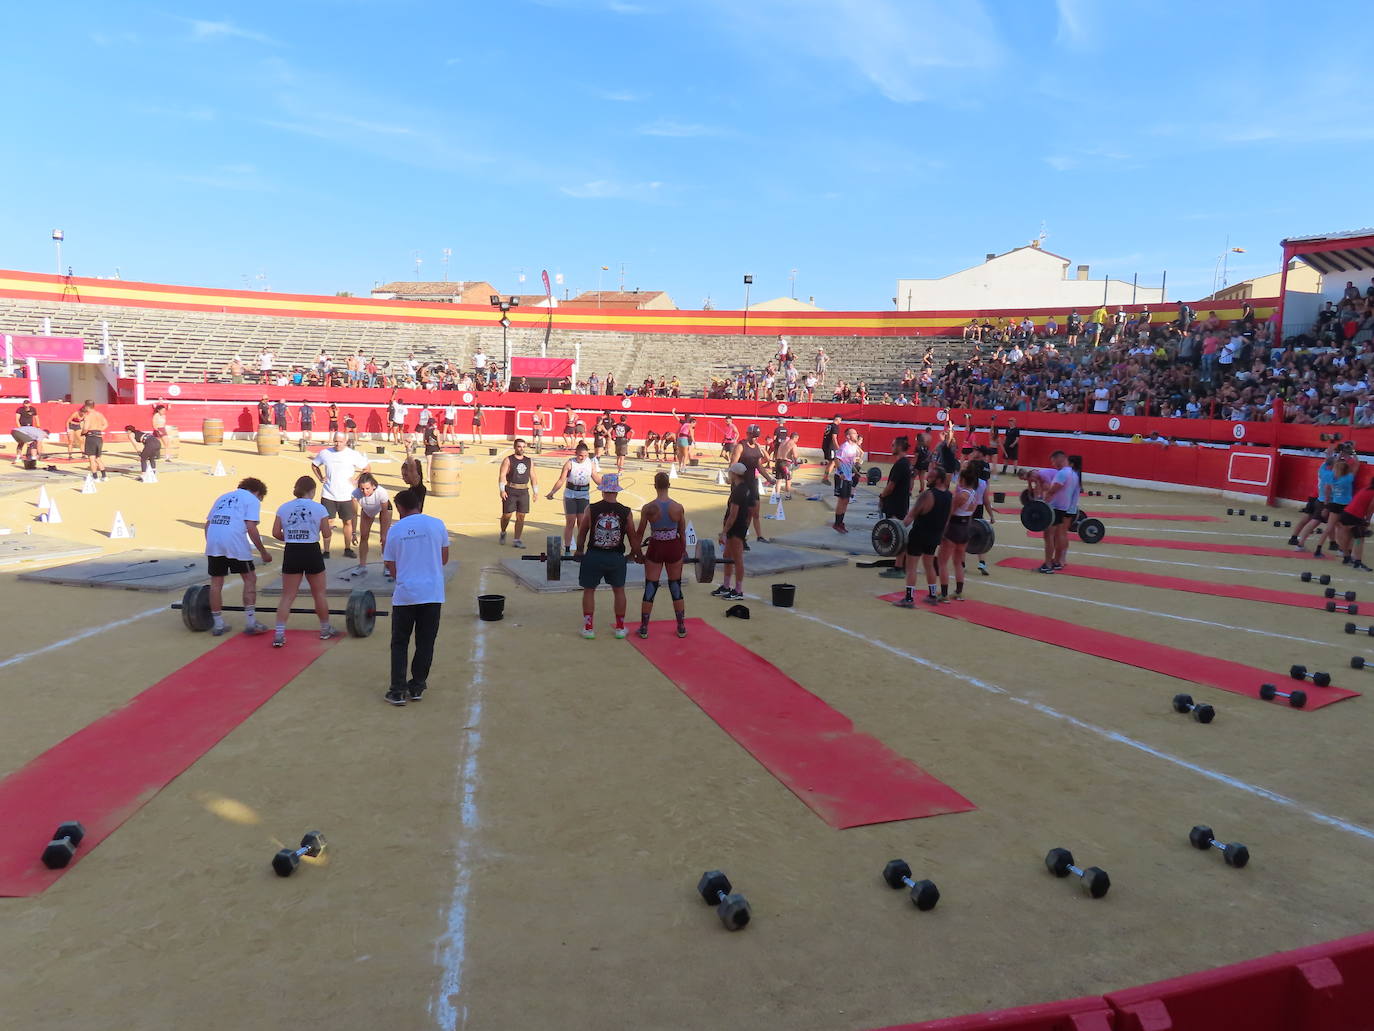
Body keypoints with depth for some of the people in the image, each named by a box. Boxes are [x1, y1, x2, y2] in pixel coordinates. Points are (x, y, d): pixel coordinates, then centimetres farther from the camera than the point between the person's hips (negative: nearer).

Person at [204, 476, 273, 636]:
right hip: (235, 544, -5)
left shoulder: (223, 497, 28)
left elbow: (207, 523, 20)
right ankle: (250, 623, 7)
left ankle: (218, 625, 19)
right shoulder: (252, 500, 10)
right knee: (250, 579, 8)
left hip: (213, 541, 6)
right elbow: (251, 527, -3)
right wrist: (263, 552, 1)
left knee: (216, 582, 13)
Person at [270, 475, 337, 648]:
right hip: (311, 552, -2)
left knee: (288, 596, 6)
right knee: (319, 593, 13)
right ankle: (325, 630, 26)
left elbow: (276, 533, 3)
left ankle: (279, 635, -3)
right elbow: (326, 534, -3)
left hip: (291, 553, 2)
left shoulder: (284, 508, 4)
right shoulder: (318, 508, -5)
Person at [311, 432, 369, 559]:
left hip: (346, 496, 0)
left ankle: (348, 549, 19)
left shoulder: (353, 454, -4)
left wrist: (356, 479, -3)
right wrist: (321, 478, 5)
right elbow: (314, 465, 17)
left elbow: (366, 468, 6)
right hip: (329, 495, 1)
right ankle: (326, 551, 10)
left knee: (348, 522, 6)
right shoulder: (324, 453, 0)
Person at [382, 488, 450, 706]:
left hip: (404, 594, 0)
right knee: (425, 643, 11)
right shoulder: (437, 525, 1)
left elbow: (392, 570, 4)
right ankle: (417, 687, 16)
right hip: (432, 593, 1)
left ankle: (398, 690, 8)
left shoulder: (395, 530, 1)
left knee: (399, 643, 11)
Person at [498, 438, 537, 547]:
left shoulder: (529, 461, 11)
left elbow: (532, 477, 14)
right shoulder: (508, 460, -2)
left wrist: (535, 492, 7)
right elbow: (502, 475, -10)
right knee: (507, 515, 1)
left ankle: (517, 540, 8)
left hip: (524, 492, 4)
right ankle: (503, 533, 29)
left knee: (521, 516, 1)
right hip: (510, 491, -3)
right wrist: (502, 490, -21)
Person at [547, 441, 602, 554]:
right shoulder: (570, 463, -9)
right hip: (570, 495, -2)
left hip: (584, 495, 2)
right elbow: (561, 480, -10)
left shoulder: (591, 463, 0)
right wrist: (552, 493, -18)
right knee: (570, 523, 1)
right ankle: (567, 549, 9)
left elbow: (597, 480, 10)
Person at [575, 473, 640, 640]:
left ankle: (588, 627, 16)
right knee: (619, 590, 18)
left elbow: (582, 533, 3)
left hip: (594, 556, -1)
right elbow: (632, 537, 1)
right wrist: (639, 555, 17)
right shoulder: (626, 512, -7)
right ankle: (620, 627, 24)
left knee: (589, 590, 15)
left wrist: (579, 551, 20)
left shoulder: (591, 509, -8)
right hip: (616, 557, 1)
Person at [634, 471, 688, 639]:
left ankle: (644, 628, 13)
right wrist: (684, 551, 16)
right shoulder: (678, 508, -7)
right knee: (676, 588, 13)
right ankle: (681, 628, 20)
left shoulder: (648, 508, -10)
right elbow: (682, 533, 2)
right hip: (674, 549, 1)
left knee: (650, 589, 8)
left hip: (655, 549, -1)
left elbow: (640, 532, -1)